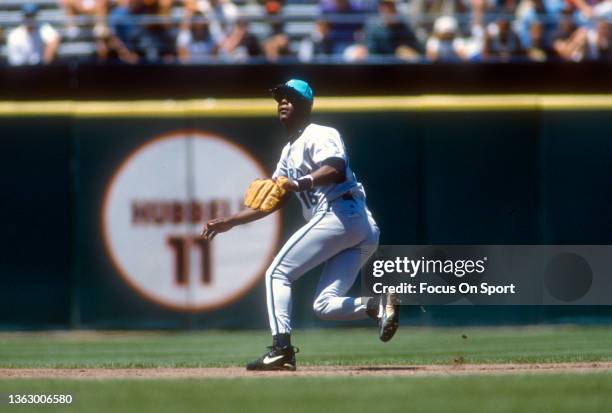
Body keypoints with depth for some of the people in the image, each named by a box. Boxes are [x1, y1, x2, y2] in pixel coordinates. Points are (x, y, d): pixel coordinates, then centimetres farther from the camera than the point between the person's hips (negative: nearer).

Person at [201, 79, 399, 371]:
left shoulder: (319, 135, 1)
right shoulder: (289, 152, 30)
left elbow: (336, 169, -19)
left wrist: (300, 184, -32)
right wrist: (229, 223, 27)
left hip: (339, 213, -9)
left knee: (277, 273, -6)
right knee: (325, 305, 1)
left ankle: (281, 348, -16)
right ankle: (377, 305, -18)